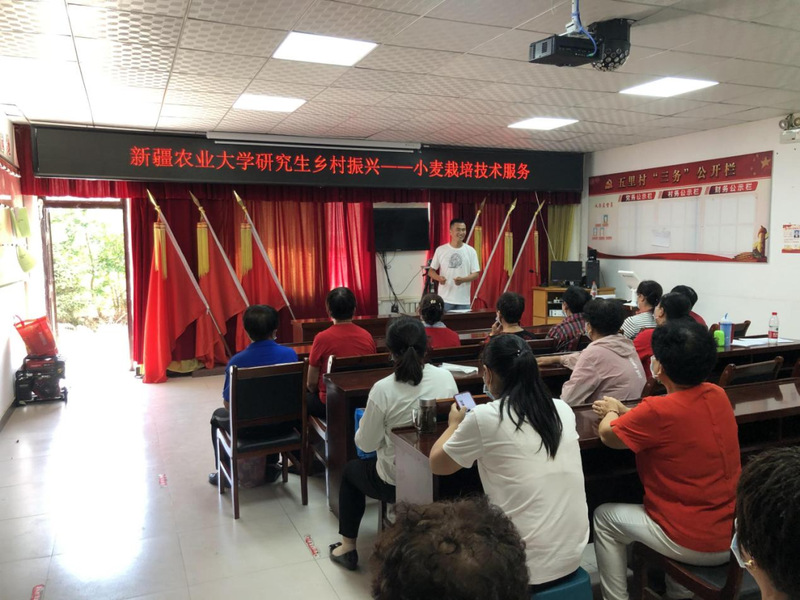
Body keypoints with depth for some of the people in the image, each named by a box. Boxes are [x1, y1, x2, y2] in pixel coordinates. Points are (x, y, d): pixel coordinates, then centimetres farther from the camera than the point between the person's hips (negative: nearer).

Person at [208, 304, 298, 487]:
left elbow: (228, 404, -9)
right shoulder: (290, 354, -13)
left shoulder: (236, 361, -19)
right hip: (281, 424, 3)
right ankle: (271, 466, 45)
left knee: (218, 416, 31)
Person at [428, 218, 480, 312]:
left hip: (463, 300, 1)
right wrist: (439, 278, -16)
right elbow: (431, 271, 6)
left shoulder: (471, 251, 2)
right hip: (444, 299, -1)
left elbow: (476, 274, 2)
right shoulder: (440, 250, 1)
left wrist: (463, 279, -17)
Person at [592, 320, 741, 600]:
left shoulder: (659, 409, -26)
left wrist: (611, 413, 12)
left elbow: (607, 434, -8)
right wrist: (622, 411, 13)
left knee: (604, 517, 14)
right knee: (649, 501, 33)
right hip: (733, 535, 7)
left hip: (694, 544, -7)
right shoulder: (717, 395, -4)